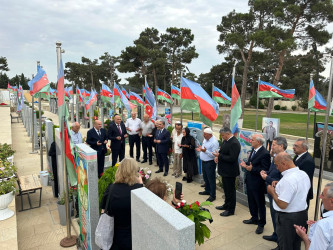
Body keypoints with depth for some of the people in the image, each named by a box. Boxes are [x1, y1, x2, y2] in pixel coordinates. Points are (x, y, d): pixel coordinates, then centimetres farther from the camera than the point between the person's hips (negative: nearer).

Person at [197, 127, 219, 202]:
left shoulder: (214, 142, -22)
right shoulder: (205, 139, 6)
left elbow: (214, 155, -25)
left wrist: (205, 151, -31)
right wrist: (201, 149, 3)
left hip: (210, 163, -9)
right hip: (204, 162, 9)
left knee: (211, 179, 2)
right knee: (205, 178, 22)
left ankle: (212, 195, 14)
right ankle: (207, 191, 40)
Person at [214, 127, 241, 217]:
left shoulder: (234, 143, -23)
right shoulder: (225, 141, 6)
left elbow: (232, 159, -27)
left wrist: (219, 155, -22)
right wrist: (217, 156, -1)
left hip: (230, 171, -10)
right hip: (224, 170, 10)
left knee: (230, 190, 4)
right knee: (226, 189, 23)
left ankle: (231, 210, 19)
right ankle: (226, 205, 40)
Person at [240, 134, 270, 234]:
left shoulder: (265, 154, -23)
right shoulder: (253, 150, 5)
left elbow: (265, 170, -24)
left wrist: (252, 168, -29)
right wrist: (246, 165, -2)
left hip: (258, 184, -9)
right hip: (250, 181, 9)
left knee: (260, 204, 10)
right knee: (251, 202, 23)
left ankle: (261, 224, 27)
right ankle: (254, 218, 43)